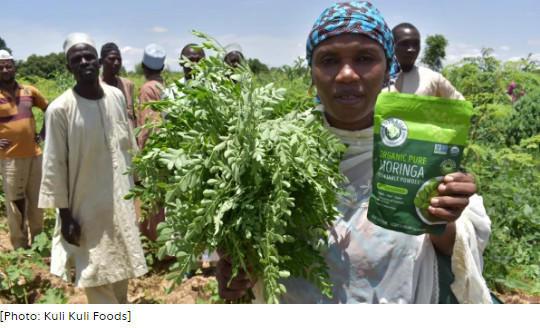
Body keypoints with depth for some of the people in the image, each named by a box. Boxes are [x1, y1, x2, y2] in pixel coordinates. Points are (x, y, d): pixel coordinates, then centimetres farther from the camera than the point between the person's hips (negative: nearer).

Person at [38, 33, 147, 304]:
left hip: (121, 199, 6)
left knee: (121, 265, 21)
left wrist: (133, 187, 13)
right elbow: (55, 166, -12)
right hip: (87, 205, -5)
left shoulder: (117, 96, -2)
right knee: (96, 273, 7)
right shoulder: (60, 109, -17)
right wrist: (65, 214, -11)